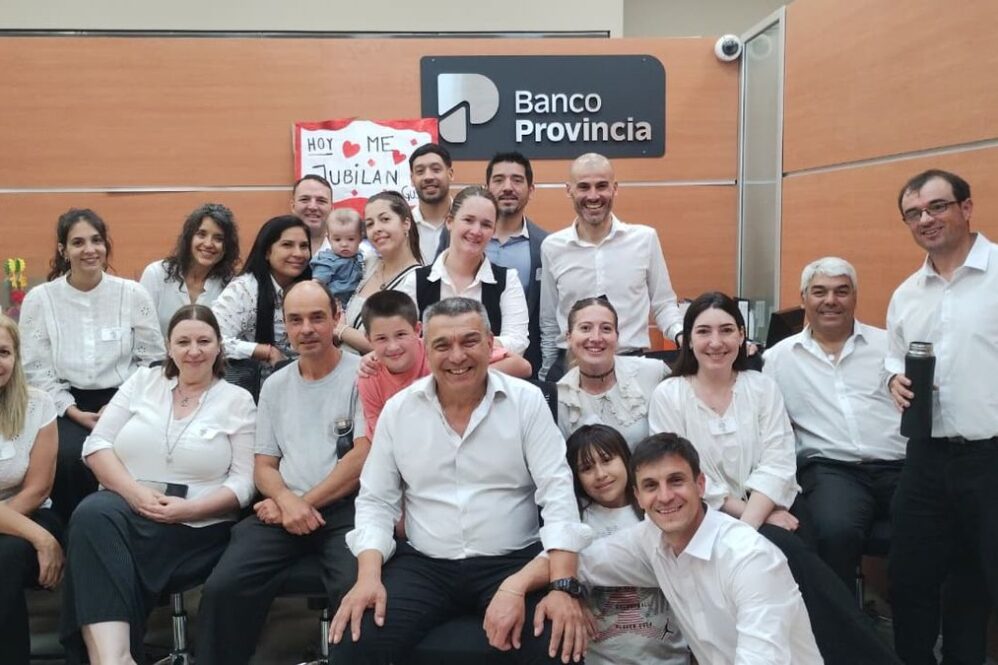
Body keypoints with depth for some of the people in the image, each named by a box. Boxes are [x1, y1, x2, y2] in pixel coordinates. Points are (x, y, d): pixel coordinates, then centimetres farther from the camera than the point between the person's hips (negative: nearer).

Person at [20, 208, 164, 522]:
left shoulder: (134, 294, 1)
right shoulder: (39, 299, 1)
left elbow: (153, 360, 2)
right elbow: (35, 369, 0)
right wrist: (74, 412, -11)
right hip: (67, 404, 0)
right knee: (68, 457, -30)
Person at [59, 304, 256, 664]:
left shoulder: (238, 400, 5)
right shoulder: (143, 381, 13)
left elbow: (244, 481, -1)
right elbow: (97, 444, 5)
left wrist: (188, 509, -17)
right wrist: (135, 492, -11)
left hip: (195, 527, -3)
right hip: (126, 507, 3)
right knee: (93, 514, -32)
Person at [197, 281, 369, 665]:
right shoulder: (275, 385, 17)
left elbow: (364, 456, -8)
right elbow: (264, 465, 16)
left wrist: (306, 503, -8)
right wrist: (286, 500, -6)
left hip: (346, 509, -4)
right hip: (285, 509, 4)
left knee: (356, 591, -31)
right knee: (222, 589, -16)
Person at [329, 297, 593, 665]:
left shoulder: (527, 401, -3)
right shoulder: (398, 409, 3)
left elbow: (557, 491, -8)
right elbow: (376, 501, 6)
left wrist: (563, 586, -19)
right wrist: (368, 576, -11)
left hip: (513, 562, -1)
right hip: (423, 565, 2)